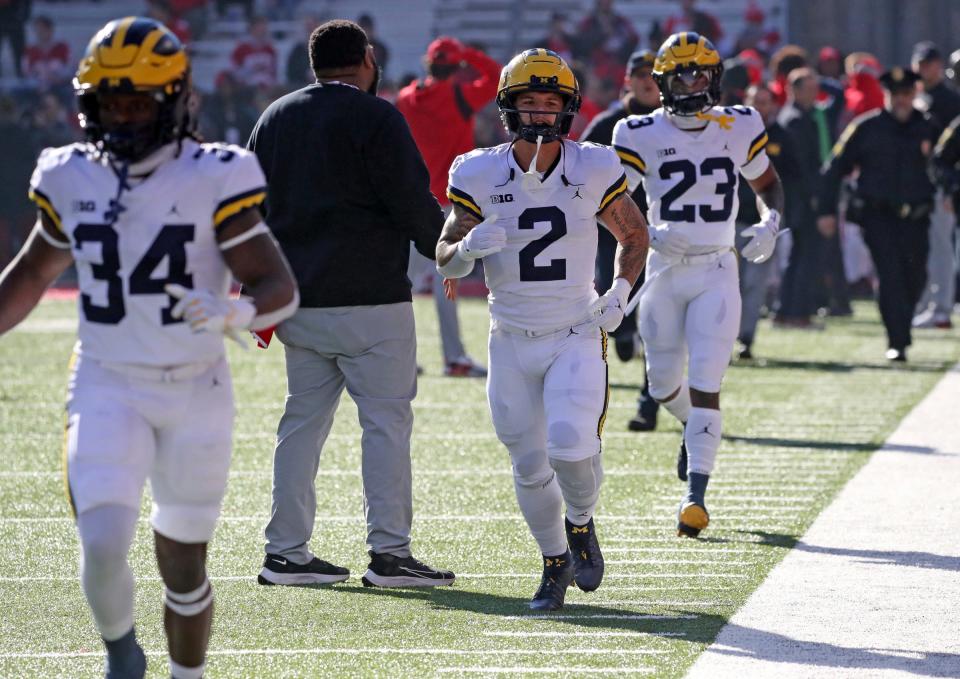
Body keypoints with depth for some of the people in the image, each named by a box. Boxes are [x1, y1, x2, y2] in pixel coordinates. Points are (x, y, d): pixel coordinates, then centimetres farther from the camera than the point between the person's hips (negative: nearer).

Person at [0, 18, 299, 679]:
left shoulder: (213, 180, -10)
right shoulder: (72, 179, 0)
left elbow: (280, 289, -14)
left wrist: (233, 314, -34)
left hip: (196, 393, -1)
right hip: (108, 388, 1)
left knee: (183, 565, 9)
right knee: (103, 546, -16)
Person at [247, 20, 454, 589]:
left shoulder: (275, 118, 13)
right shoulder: (375, 117, -8)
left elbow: (254, 214, 16)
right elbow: (412, 203, -10)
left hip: (298, 301, 7)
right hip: (369, 301, -7)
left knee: (304, 420, 11)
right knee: (387, 419, -3)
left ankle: (287, 552, 10)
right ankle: (390, 552, -7)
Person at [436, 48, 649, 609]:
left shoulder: (593, 170, -6)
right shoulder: (481, 175, -6)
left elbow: (634, 234, 11)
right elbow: (445, 263, 1)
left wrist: (620, 294, -4)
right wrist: (467, 247, -23)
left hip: (578, 336, -2)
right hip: (512, 341, 2)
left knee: (571, 446, -20)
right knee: (529, 466, 6)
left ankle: (581, 524, 13)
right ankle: (556, 563, 29)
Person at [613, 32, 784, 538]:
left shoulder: (739, 127, 1)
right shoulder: (643, 136, -5)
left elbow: (767, 185, 16)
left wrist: (770, 223, -5)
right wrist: (648, 234, -22)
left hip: (717, 273, -1)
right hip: (664, 271, 1)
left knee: (704, 385, -11)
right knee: (663, 386, 11)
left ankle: (696, 494, -11)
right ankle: (697, 429, 46)